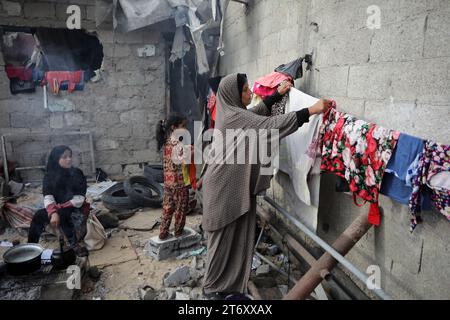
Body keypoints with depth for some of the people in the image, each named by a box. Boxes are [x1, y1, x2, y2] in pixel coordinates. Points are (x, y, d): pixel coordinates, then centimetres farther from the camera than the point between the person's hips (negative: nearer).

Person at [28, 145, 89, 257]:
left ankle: (75, 244, -25)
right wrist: (53, 213, -34)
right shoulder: (49, 176, -2)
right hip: (59, 209, 4)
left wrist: (58, 209, -23)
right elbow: (48, 198, -15)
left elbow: (79, 199, -16)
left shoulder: (77, 173, -10)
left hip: (77, 209, -3)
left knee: (62, 214, -33)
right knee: (39, 215, -21)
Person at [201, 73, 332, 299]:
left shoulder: (231, 113, 12)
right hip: (224, 187, -9)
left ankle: (232, 286, 25)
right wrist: (311, 111, -25)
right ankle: (213, 288, 20)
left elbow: (257, 112, 29)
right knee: (223, 238, 3)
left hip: (236, 186, 9)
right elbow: (271, 125, -25)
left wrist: (278, 93, 25)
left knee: (239, 237, 13)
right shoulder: (233, 116, -17)